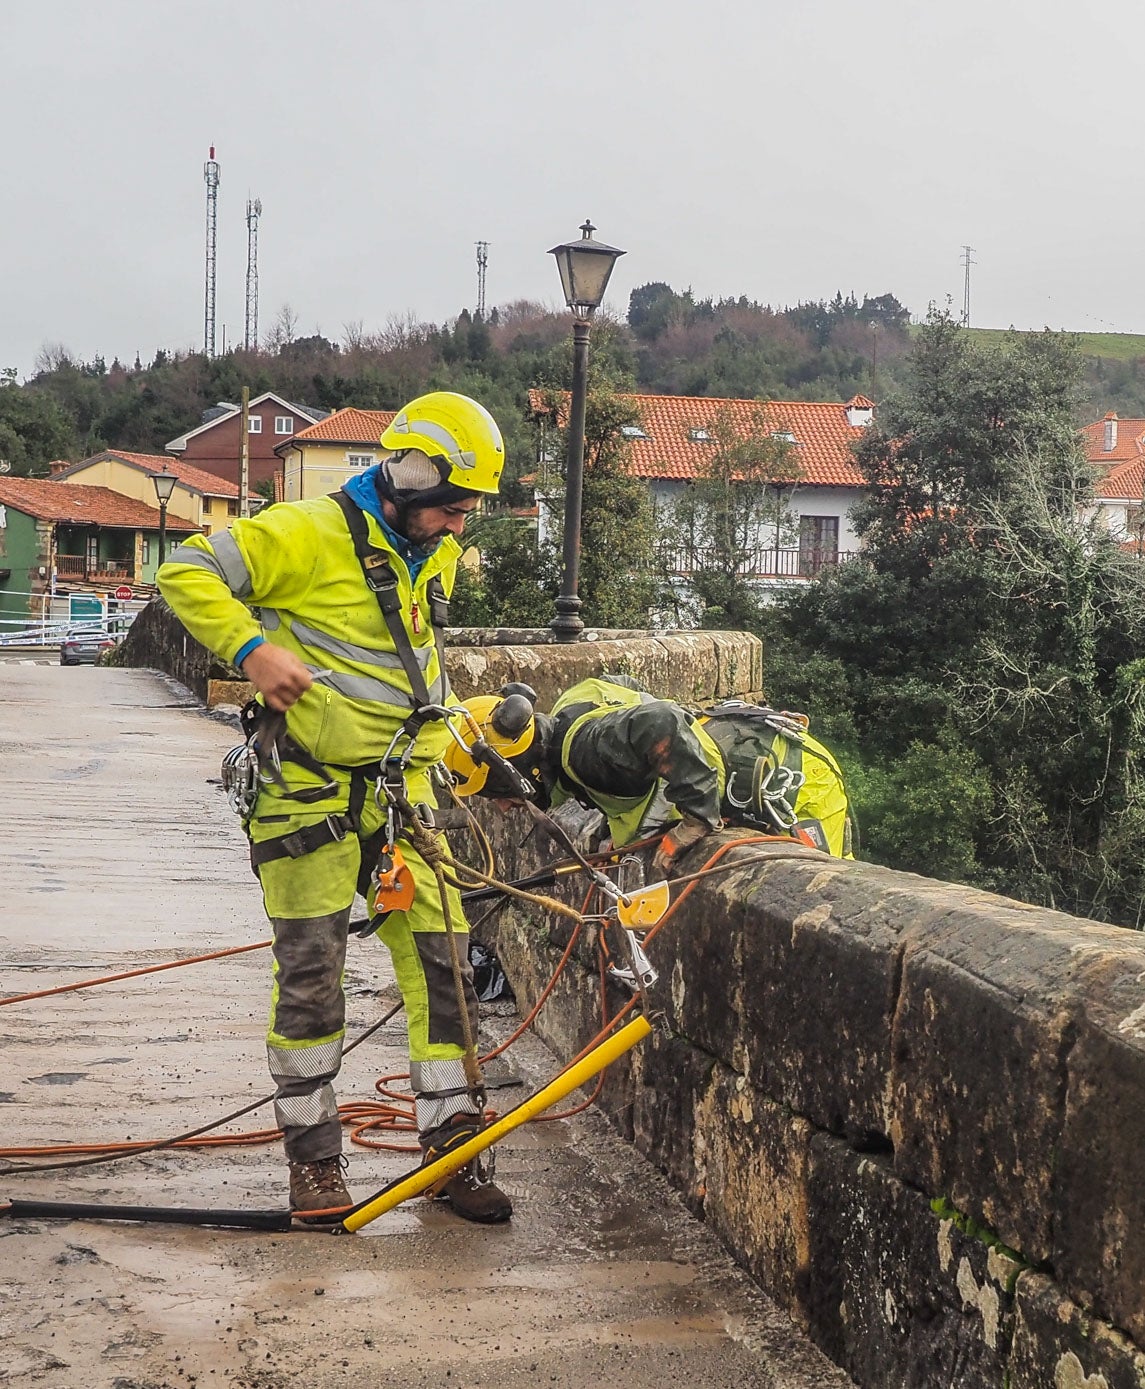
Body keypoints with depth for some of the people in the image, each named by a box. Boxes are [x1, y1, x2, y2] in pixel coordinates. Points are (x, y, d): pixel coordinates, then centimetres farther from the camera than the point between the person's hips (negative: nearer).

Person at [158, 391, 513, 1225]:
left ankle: (453, 1144, 11)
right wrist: (252, 649, -21)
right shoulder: (311, 533, -12)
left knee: (441, 958, 1)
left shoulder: (437, 558, 12)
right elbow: (188, 572, -12)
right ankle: (314, 1157, 13)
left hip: (400, 789, 6)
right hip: (309, 789, -6)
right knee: (311, 974, 0)